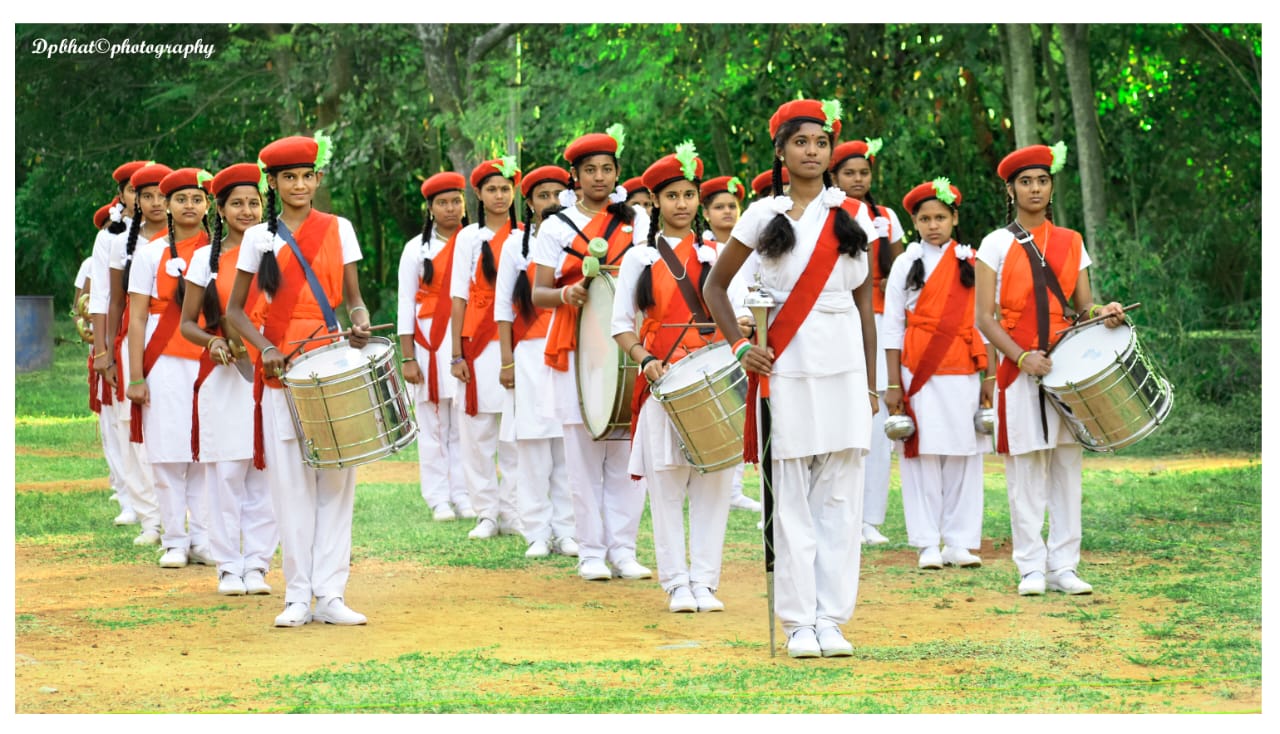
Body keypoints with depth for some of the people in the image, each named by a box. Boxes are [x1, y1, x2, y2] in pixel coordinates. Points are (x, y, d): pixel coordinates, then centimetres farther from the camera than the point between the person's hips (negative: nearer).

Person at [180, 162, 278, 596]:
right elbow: (187, 323, 9)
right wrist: (214, 343, -10)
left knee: (265, 471, -2)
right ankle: (228, 566, 5)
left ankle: (257, 564, 5)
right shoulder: (206, 258, 7)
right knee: (226, 471, -2)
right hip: (223, 376, -1)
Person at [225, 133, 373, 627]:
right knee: (291, 483, -2)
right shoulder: (260, 237, 6)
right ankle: (298, 596, 1)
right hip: (282, 370, -1)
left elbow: (353, 298, 11)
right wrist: (265, 349, -9)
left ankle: (331, 595, 0)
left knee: (336, 479, -2)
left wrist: (360, 325, -11)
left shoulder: (338, 230, 9)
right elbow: (234, 310, 8)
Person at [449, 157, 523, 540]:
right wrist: (457, 354, -4)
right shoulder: (469, 237, 7)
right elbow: (459, 296, 3)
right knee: (477, 429, -1)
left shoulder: (526, 237, 10)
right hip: (479, 343, -1)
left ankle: (512, 512, 5)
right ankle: (486, 513, 4)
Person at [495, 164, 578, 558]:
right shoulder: (517, 245, 7)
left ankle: (566, 530, 4)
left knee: (570, 444, -2)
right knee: (533, 444, -2)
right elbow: (503, 305, 7)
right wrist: (507, 360, 0)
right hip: (531, 355, -1)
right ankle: (538, 532, 4)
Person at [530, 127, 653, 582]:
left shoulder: (637, 220, 12)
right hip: (576, 351, -1)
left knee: (628, 456, -1)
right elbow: (539, 293, 3)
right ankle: (591, 553, 4)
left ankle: (623, 551, 4)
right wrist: (568, 294, -19)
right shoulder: (556, 226, 7)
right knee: (584, 456, -1)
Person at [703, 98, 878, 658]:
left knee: (839, 495, 0)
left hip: (843, 363, 2)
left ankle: (831, 620, 4)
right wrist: (739, 346, -2)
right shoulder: (763, 215, 4)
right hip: (785, 365, -1)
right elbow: (715, 285, 10)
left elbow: (865, 305, 10)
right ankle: (799, 622, 4)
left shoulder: (851, 218, 9)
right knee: (792, 497, -1)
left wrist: (871, 384, 7)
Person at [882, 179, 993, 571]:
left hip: (963, 374, 1)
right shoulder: (906, 264, 6)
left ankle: (959, 542, 4)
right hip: (919, 373, -1)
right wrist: (893, 384, -1)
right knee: (924, 454, -3)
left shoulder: (972, 263, 9)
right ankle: (928, 544, 0)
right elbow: (892, 326, 5)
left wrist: (989, 377, 5)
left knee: (963, 456, 0)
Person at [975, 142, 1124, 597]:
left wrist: (1102, 314, -11)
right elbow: (985, 318, -3)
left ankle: (1064, 567, 6)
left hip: (1068, 369, 3)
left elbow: (1083, 306, 12)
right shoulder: (997, 245, 2)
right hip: (1019, 370, -3)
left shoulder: (1070, 243, 12)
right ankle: (1031, 569, 2)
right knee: (1026, 473, -3)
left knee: (1067, 468, 2)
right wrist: (1022, 357, -16)